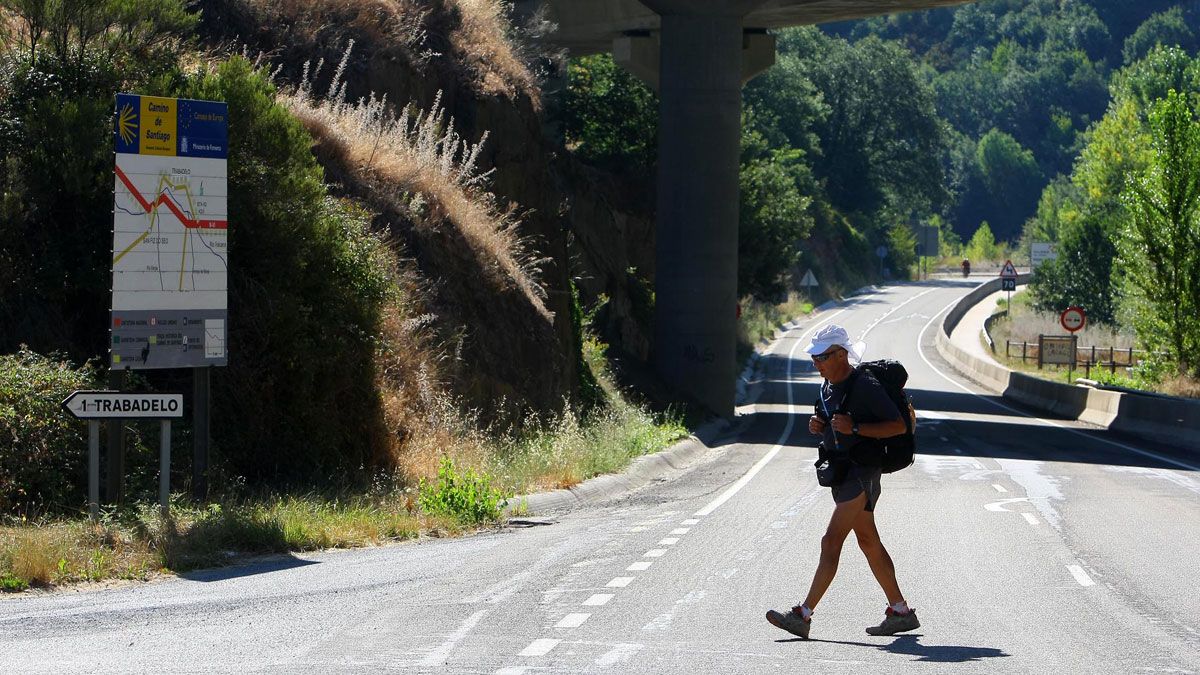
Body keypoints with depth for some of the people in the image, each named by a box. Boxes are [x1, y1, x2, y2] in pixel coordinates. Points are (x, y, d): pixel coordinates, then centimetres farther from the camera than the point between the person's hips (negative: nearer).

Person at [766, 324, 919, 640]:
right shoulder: (828, 387, 11)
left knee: (831, 541, -13)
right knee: (869, 542, 14)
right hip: (841, 471, 10)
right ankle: (901, 612, 22)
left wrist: (854, 428, -25)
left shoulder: (865, 386, -16)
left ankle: (803, 615, -16)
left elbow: (898, 426, -17)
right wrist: (819, 426, 2)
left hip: (861, 473, -10)